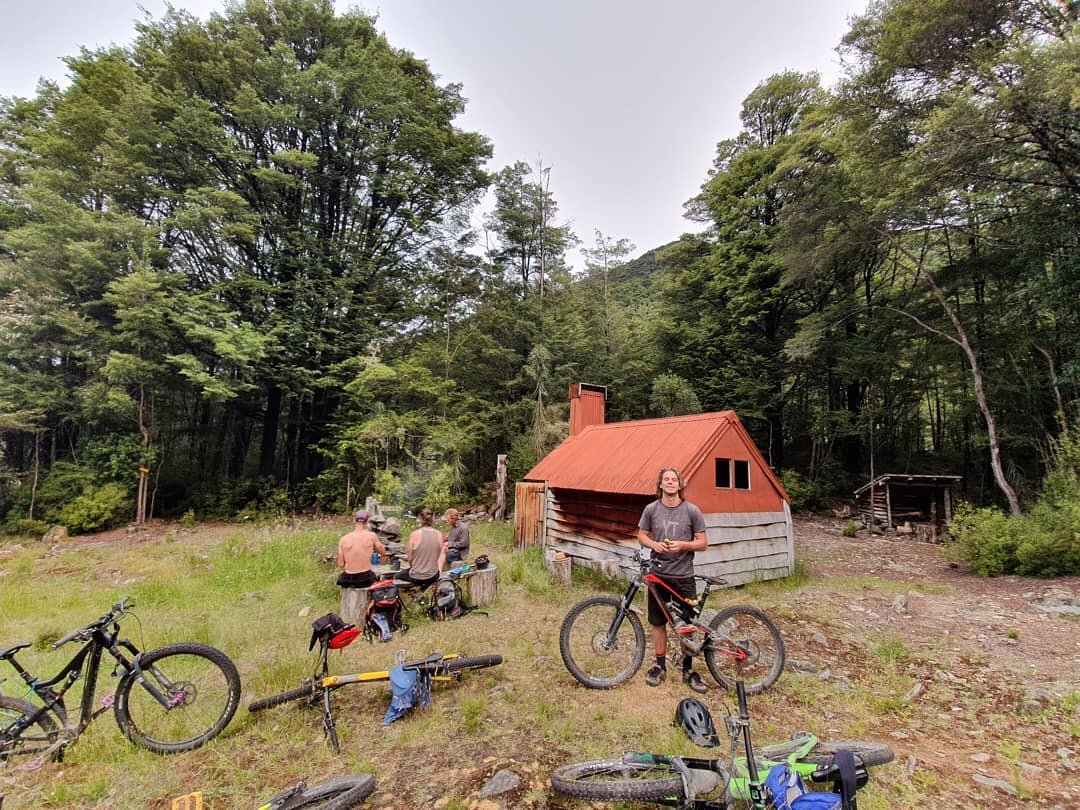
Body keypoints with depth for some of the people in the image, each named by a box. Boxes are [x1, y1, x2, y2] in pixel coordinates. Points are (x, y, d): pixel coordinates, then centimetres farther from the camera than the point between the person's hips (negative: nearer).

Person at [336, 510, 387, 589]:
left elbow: (340, 565, -3)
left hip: (347, 581, 1)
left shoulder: (343, 539, -6)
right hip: (365, 579, -1)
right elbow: (383, 551, 7)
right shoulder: (371, 536, -9)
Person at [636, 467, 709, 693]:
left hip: (684, 576, -1)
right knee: (658, 622, 11)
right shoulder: (651, 509, 0)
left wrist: (682, 545, -18)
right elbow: (641, 535, 8)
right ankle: (660, 666, 29)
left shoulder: (692, 511, -4)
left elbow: (703, 543, -1)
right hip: (658, 574, 1)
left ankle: (688, 670, 24)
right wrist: (654, 544, -13)